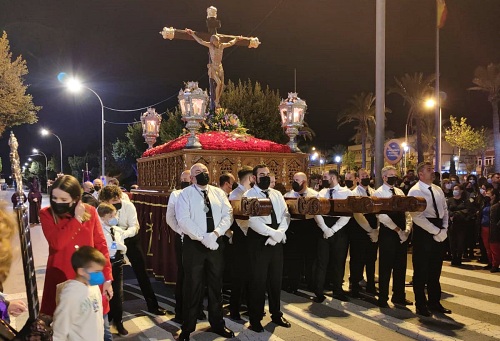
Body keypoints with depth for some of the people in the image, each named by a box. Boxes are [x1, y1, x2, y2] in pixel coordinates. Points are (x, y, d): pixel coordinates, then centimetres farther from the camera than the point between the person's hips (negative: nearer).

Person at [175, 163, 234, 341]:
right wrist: (203, 237, -21)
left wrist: (215, 234, -16)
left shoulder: (219, 193, 8)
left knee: (216, 285, 15)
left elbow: (228, 215, -1)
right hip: (194, 244, -3)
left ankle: (217, 324, 31)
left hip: (216, 243, 4)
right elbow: (183, 220, -14)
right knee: (193, 286, 6)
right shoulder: (185, 194, -3)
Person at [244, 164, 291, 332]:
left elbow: (285, 214, 3)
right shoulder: (249, 195, -5)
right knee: (258, 280, 3)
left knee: (276, 279, 15)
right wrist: (272, 232, -21)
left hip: (277, 240, 5)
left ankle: (276, 314, 32)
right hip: (258, 240, -5)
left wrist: (279, 233, -13)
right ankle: (255, 318, 19)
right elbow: (252, 220, -17)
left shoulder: (277, 194, 13)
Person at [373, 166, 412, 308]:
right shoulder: (378, 193, -8)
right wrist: (398, 230, -18)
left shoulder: (400, 192, 12)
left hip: (402, 233, 6)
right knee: (386, 266, 2)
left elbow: (407, 212, 10)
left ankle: (399, 296, 27)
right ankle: (383, 298, 14)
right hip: (387, 232, -6)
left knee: (401, 265, 13)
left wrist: (407, 229, -4)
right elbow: (383, 216, -17)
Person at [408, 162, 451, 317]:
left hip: (439, 233, 7)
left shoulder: (438, 190, 12)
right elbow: (417, 217, -18)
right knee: (421, 270, 3)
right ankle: (421, 305, 16)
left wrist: (444, 229, -1)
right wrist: (436, 231, -17)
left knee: (435, 269, 15)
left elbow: (445, 210, 14)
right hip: (423, 231, -7)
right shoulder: (415, 191, -11)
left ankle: (434, 302, 28)